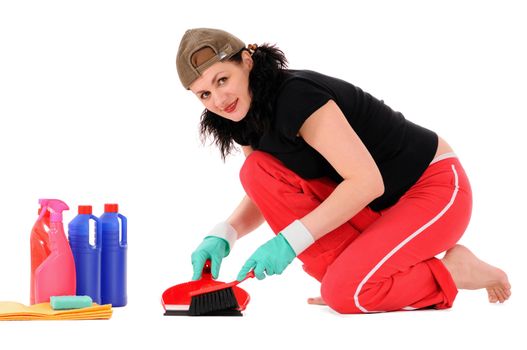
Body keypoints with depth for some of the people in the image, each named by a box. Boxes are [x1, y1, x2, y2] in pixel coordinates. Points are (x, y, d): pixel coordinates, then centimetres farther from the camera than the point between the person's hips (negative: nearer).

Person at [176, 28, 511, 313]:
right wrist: (223, 235, -14)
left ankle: (455, 270, -3)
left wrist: (289, 241, -31)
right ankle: (345, 276, -6)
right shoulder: (248, 122, 0)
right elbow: (262, 196, 7)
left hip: (436, 187, -8)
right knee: (259, 170, -10)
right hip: (376, 207, 8)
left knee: (345, 293, -27)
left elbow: (367, 181, -31)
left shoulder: (296, 94, -27)